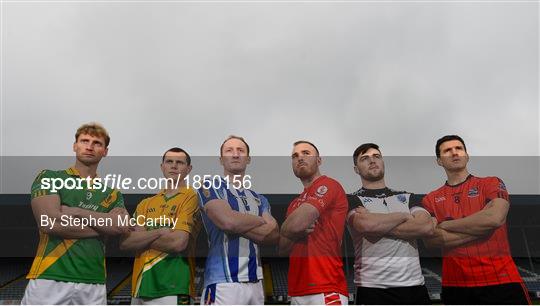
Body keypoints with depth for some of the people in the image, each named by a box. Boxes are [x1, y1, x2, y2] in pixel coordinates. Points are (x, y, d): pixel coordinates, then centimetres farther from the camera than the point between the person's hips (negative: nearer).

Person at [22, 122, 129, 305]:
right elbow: (49, 223, -10)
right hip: (49, 279, -3)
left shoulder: (112, 193, 15)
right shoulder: (49, 178, 5)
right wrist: (102, 228, -4)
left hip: (94, 284, 3)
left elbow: (122, 226, -5)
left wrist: (76, 212, -10)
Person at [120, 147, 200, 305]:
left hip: (172, 288, -6)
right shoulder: (146, 203, 14)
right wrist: (159, 232, -12)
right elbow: (124, 243, 2)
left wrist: (142, 238, -1)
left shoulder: (191, 197, -4)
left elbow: (178, 242, -16)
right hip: (140, 287, 6)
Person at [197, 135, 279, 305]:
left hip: (255, 282, 6)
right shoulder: (211, 187, -1)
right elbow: (228, 221, -19)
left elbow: (274, 235, 3)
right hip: (224, 281, -6)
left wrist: (239, 225, -10)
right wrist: (261, 221, -1)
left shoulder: (259, 200, 17)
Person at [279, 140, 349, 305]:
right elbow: (282, 249, 14)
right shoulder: (295, 203, 19)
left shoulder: (328, 185, -7)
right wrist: (295, 235, -7)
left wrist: (289, 233, 4)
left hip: (326, 290, -8)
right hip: (297, 291, 8)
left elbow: (294, 224, -19)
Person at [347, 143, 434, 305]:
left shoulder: (408, 197, 14)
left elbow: (427, 227, -4)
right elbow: (365, 225, -19)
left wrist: (378, 226, -8)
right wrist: (404, 216, -4)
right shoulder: (353, 200, 3)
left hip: (414, 285, 4)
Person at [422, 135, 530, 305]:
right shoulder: (430, 200, 8)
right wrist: (481, 227, -12)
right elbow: (430, 239, -8)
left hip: (501, 281, -2)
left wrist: (445, 225, -7)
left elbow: (494, 218, -16)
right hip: (455, 285, 2)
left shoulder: (491, 183, 4)